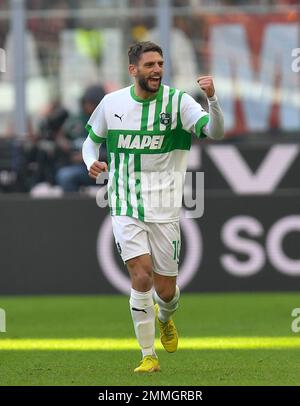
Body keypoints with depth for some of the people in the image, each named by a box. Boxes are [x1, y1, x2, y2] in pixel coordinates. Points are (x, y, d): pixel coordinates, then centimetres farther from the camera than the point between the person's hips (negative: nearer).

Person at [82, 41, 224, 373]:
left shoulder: (177, 102, -5)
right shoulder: (112, 103, 1)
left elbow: (215, 132, -18)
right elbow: (91, 139, 17)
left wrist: (211, 99, -36)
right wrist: (92, 163, -5)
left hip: (164, 209, 0)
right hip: (125, 207, 0)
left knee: (165, 290, 4)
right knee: (141, 277, -16)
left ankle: (165, 319, 42)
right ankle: (148, 356, -3)